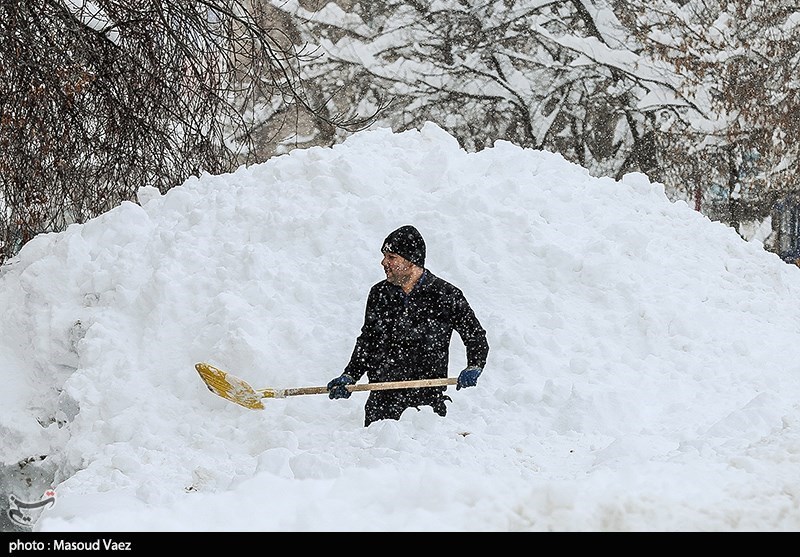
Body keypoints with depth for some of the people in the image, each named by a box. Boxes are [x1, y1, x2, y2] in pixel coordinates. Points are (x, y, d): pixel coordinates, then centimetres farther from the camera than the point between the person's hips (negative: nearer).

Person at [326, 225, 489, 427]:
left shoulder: (446, 296, -3)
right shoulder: (379, 294, 9)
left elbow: (476, 336, 4)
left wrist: (473, 368, -13)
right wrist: (349, 377, 10)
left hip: (427, 400, -4)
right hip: (382, 399, 4)